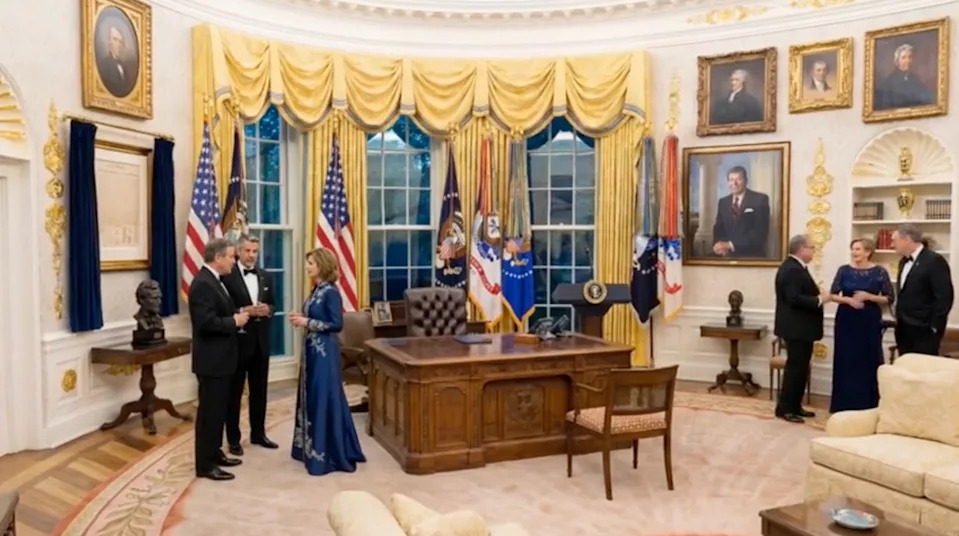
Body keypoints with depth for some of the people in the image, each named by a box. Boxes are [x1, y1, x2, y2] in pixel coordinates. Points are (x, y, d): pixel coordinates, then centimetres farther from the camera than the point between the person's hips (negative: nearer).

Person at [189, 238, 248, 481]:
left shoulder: (213, 280, 13)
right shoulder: (203, 283, -20)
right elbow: (206, 322, -28)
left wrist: (237, 316, 2)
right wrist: (235, 321, -17)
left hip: (220, 358, 10)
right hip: (211, 359, -10)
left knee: (219, 408, 18)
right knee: (210, 410, -2)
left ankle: (214, 453, 29)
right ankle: (205, 464, 7)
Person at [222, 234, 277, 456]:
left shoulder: (266, 276, 10)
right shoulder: (227, 276, -9)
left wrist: (268, 309, -8)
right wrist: (243, 311, -23)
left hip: (261, 340, 6)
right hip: (237, 340, -5)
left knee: (259, 390, 14)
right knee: (234, 392, 6)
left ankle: (258, 433, 27)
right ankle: (233, 438, 16)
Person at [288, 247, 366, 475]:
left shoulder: (331, 292, -16)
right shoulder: (317, 290, 11)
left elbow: (336, 324, -20)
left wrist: (307, 322, -18)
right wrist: (300, 318, 0)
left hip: (325, 351, -9)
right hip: (313, 349, 9)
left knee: (325, 399, -3)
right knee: (312, 398, 15)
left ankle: (329, 454, 7)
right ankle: (312, 448, 27)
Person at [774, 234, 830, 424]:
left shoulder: (795, 267, 14)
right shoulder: (791, 269, -20)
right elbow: (794, 298, -27)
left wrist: (817, 295, 3)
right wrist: (819, 300, -18)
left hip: (801, 327, 11)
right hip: (796, 328, -11)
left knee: (801, 367, 14)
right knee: (796, 367, -6)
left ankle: (794, 406, 22)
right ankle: (784, 408, 0)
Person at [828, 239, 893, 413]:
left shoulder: (880, 272, -1)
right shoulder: (844, 270, 3)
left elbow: (889, 299, -2)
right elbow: (833, 294, 3)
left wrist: (868, 296, -16)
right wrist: (848, 300, -15)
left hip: (870, 322, -1)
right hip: (846, 321, 1)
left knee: (868, 362, 2)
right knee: (845, 361, 4)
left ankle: (867, 404, 13)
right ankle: (844, 404, 14)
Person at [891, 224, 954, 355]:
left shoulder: (934, 261, -13)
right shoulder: (904, 262, 14)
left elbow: (944, 297, -17)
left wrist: (934, 328, -16)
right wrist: (899, 322, 15)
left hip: (924, 331, -8)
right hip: (904, 330, 8)